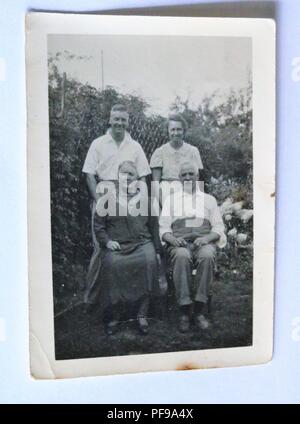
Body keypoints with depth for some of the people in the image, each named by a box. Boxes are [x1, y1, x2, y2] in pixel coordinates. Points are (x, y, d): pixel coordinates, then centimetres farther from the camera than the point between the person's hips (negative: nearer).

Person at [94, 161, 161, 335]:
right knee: (112, 264, -32)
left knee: (149, 261, -30)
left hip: (142, 243, 1)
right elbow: (98, 224, 12)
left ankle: (143, 315, -16)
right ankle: (115, 316, -12)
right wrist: (107, 241, -4)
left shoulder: (145, 198, 13)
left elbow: (154, 226, 15)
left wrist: (157, 250, 10)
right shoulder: (108, 198, 9)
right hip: (116, 245, -1)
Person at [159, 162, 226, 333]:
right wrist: (172, 239, -11)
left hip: (204, 242, 0)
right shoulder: (171, 199, 22)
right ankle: (184, 311, -31)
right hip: (179, 243, 0)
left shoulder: (209, 199, 22)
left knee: (207, 256, -36)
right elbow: (164, 228, 13)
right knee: (182, 256, -36)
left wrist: (206, 238, -10)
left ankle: (199, 311, -29)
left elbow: (218, 227, 12)